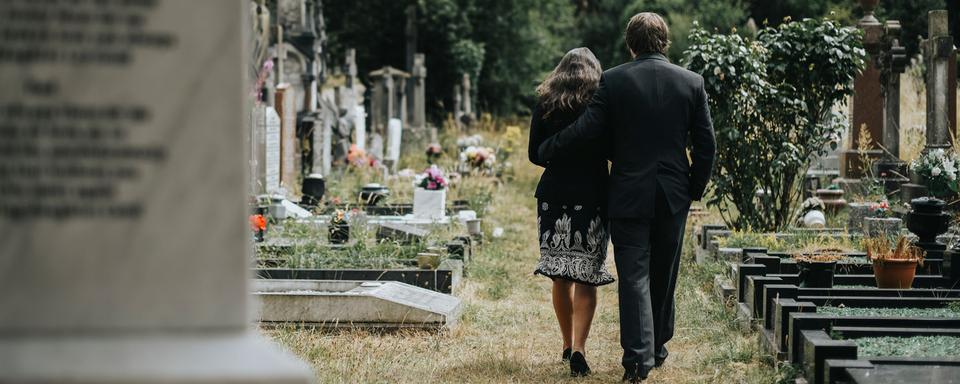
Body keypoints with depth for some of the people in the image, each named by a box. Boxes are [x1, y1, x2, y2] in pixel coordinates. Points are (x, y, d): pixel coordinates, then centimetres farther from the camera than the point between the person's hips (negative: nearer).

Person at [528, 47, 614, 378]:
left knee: (560, 276, 13)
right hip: (591, 197, -2)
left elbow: (535, 155, 5)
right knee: (586, 277, -2)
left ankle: (568, 344, 22)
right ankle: (578, 348, -14)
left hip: (553, 195, 2)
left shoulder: (545, 105, 3)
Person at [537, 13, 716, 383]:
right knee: (663, 273, 17)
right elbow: (705, 145, 1)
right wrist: (695, 188, 13)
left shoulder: (614, 80, -9)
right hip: (674, 197, 3)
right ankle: (658, 344, 30)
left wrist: (545, 151, 5)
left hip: (629, 195, -3)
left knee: (634, 277, 0)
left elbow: (585, 129, -11)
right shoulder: (691, 82, 0)